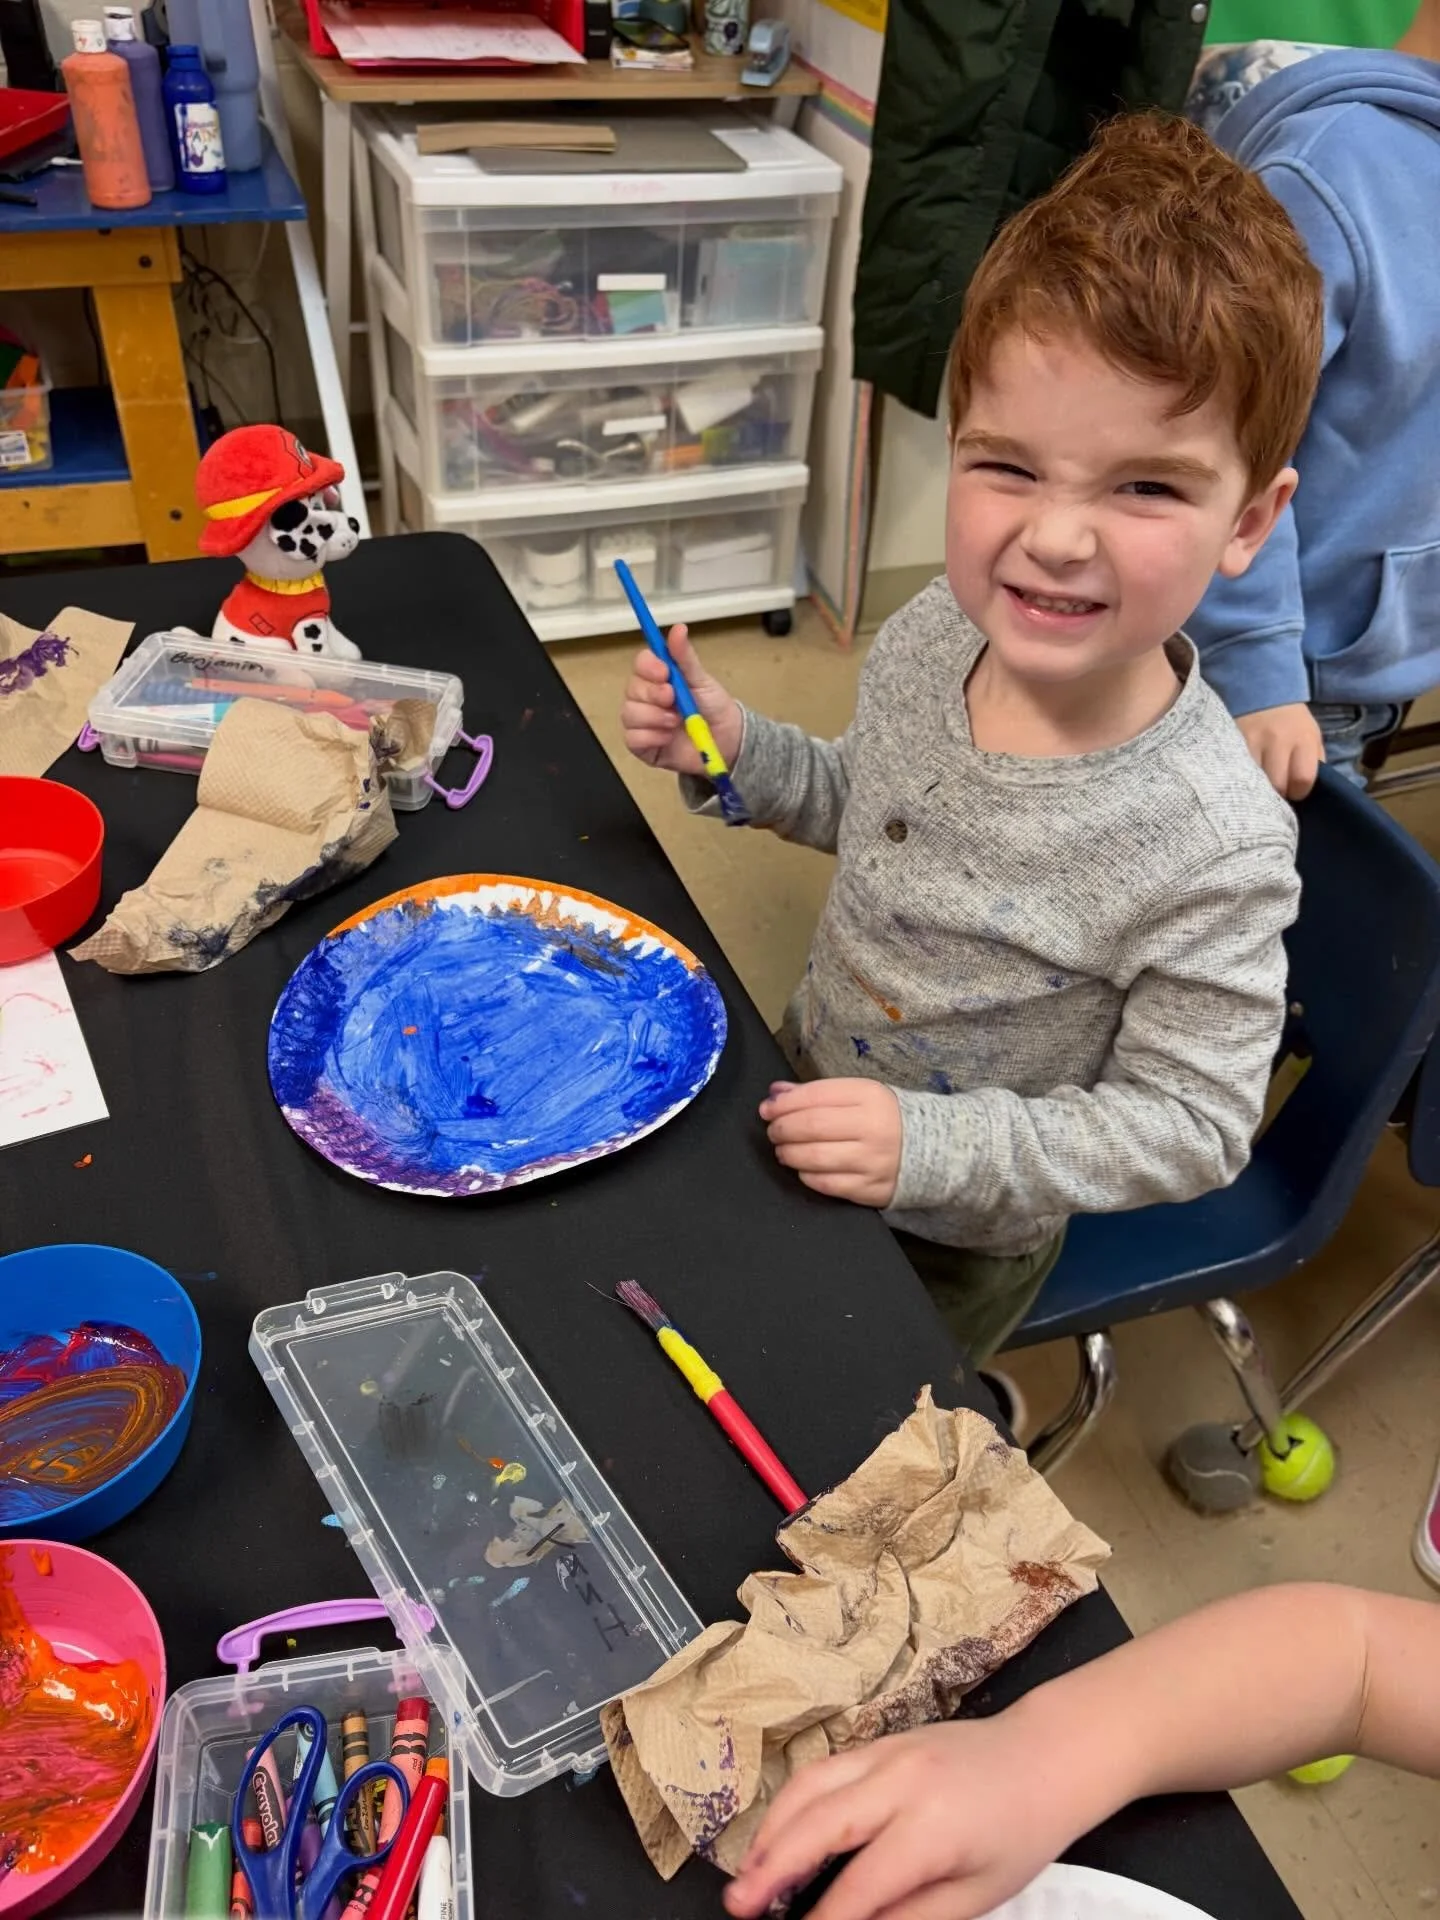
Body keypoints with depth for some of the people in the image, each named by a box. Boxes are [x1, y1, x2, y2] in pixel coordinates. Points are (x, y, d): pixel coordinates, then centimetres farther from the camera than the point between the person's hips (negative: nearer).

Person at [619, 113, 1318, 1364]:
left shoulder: (1215, 850, -34)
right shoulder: (932, 636, -18)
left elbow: (1190, 1127, -24)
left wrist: (934, 1146, -33)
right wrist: (734, 750, -14)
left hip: (956, 1242, -5)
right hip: (807, 1097, 5)